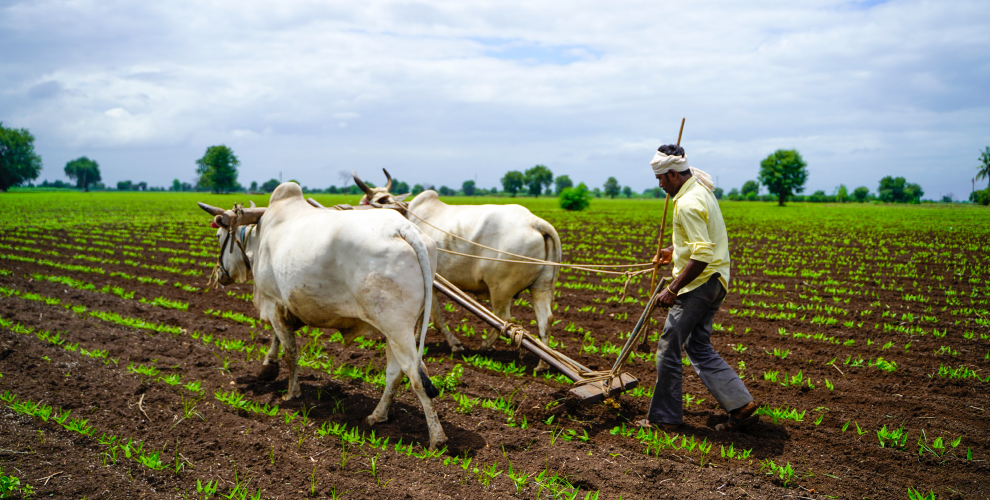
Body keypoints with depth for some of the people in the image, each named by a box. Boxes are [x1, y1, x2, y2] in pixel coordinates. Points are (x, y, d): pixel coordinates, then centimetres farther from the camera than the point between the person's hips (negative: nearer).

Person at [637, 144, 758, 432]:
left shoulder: (687, 204, -21)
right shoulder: (701, 190, 12)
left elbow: (701, 256, -26)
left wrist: (672, 290, -23)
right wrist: (675, 251, 29)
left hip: (697, 284, -10)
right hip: (714, 281, 10)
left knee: (669, 350, 2)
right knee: (698, 348, 15)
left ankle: (664, 417, 13)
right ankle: (741, 405, 11)